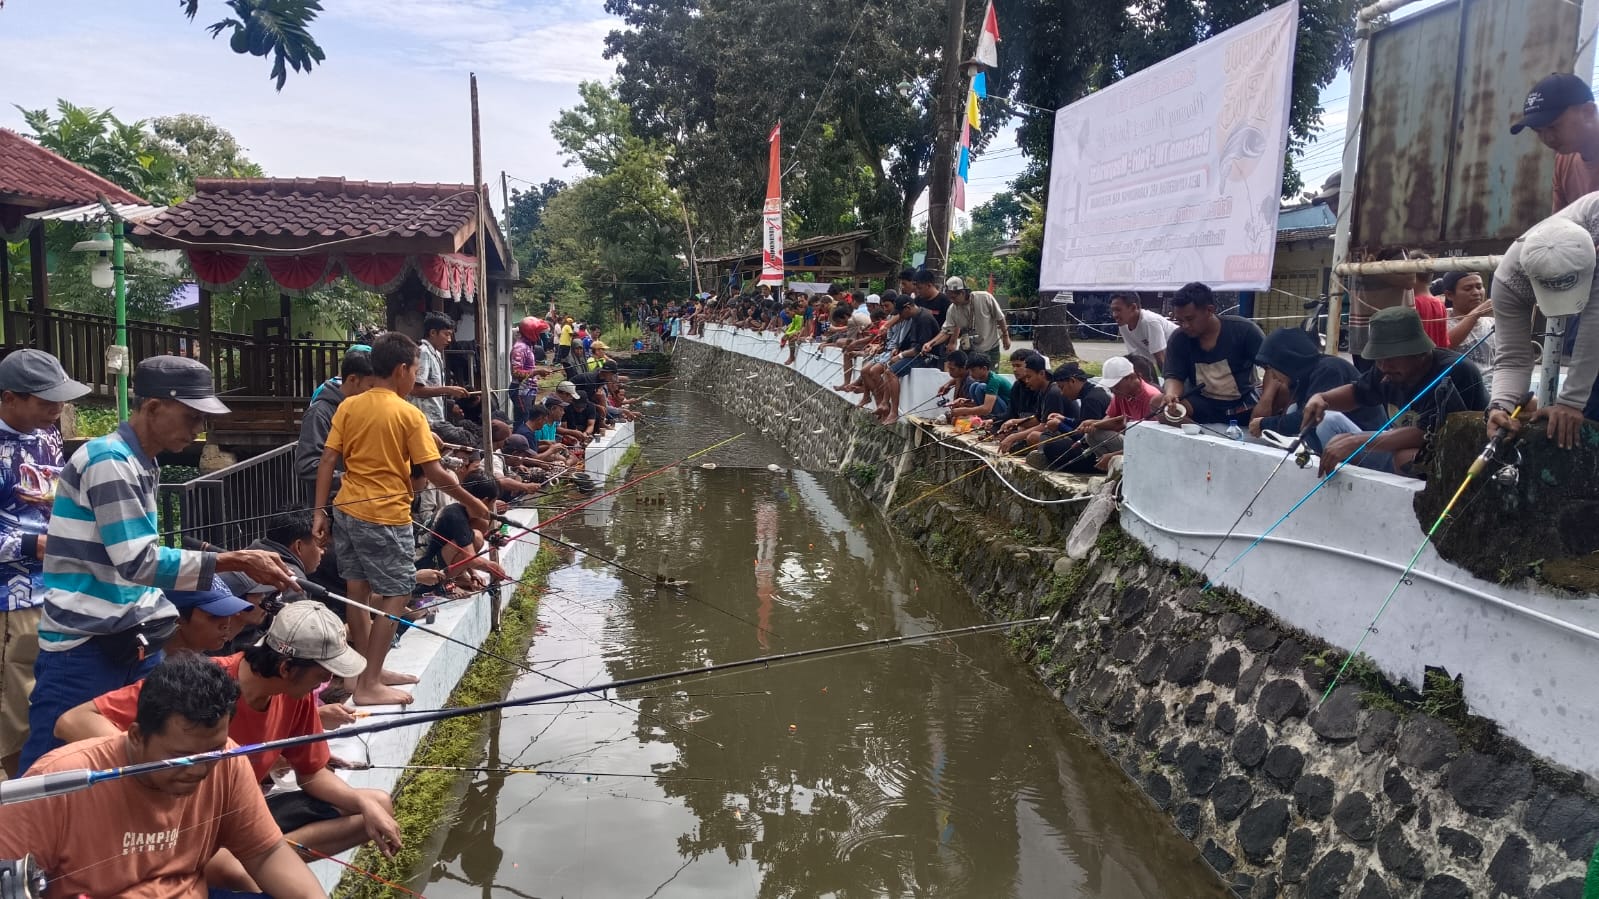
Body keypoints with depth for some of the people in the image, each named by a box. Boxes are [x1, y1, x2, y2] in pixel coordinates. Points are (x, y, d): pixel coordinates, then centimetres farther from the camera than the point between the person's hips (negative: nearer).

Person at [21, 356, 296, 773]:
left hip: (131, 642, 9)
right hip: (84, 646, -9)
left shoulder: (141, 465, 11)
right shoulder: (108, 460, -17)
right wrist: (235, 560, -23)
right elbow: (137, 562, -23)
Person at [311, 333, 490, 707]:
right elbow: (434, 473, -12)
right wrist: (472, 502, 0)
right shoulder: (409, 415, -11)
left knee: (358, 591, 14)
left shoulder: (348, 407, 3)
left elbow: (328, 460, 2)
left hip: (347, 511, 7)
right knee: (395, 596, 2)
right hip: (386, 517, -7)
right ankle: (369, 685, 1)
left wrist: (319, 511, 6)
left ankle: (370, 671, 27)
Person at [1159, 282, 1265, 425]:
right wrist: (1171, 394, -31)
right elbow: (1174, 377, -5)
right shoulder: (1178, 339, -6)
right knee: (1159, 405, -24)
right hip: (1201, 403, 3)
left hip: (1243, 403, -3)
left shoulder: (1243, 330, -12)